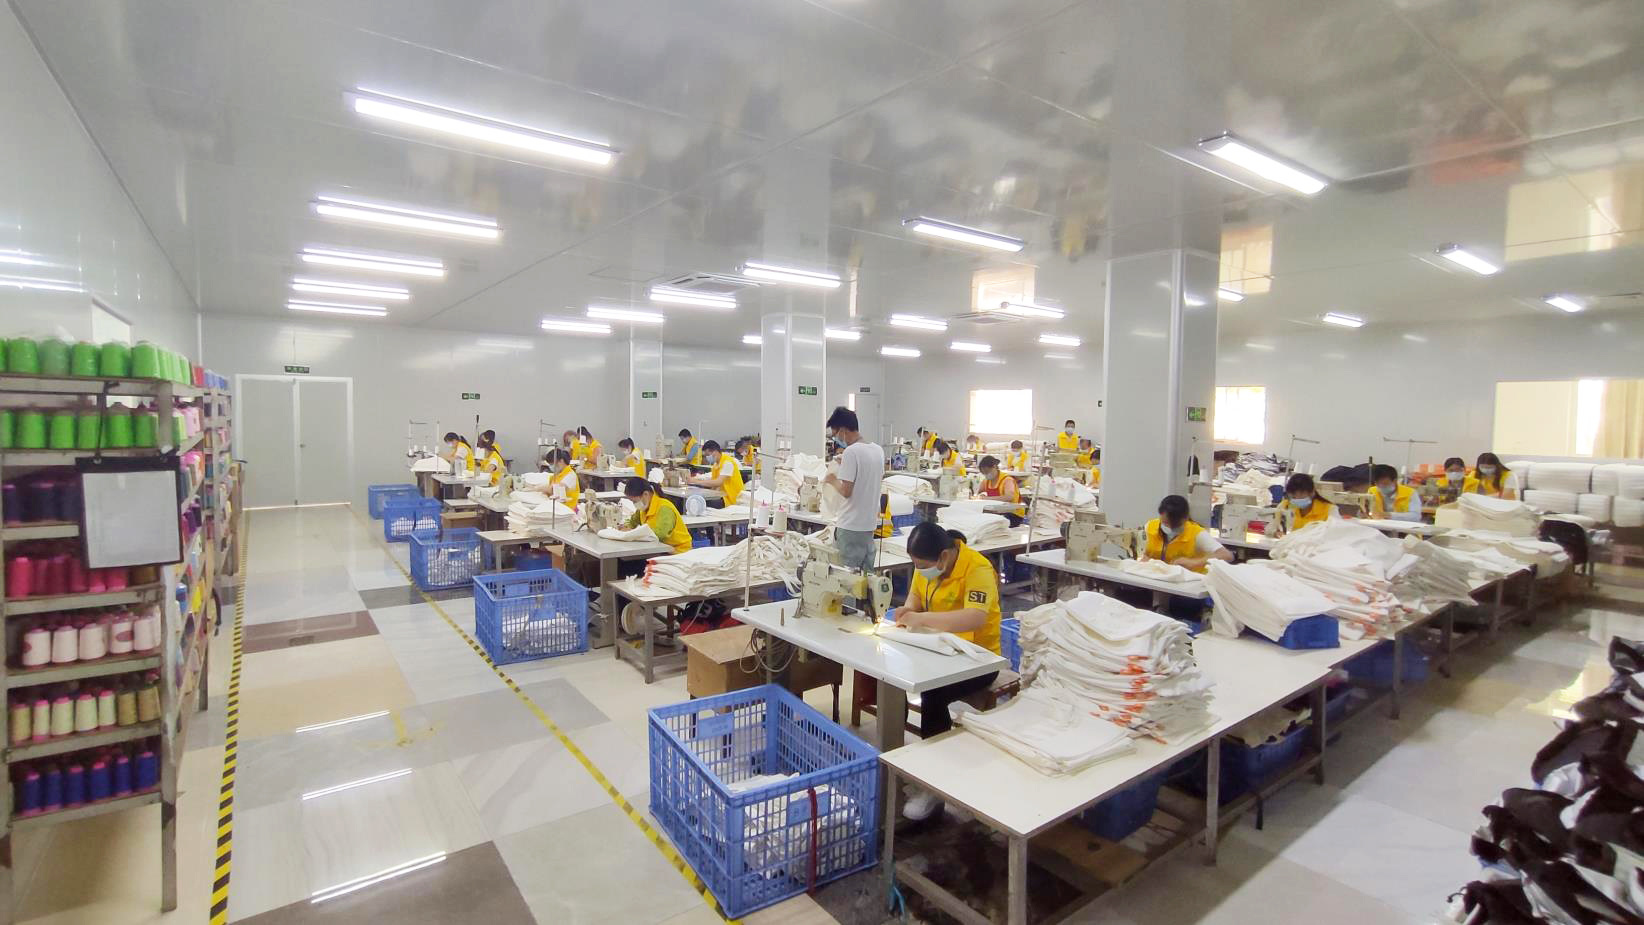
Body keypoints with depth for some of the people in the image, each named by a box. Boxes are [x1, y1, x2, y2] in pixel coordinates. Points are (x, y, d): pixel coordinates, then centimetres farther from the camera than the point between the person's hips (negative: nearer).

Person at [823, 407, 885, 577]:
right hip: (870, 523, 8)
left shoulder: (851, 452, -17)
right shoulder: (878, 450, 6)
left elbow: (846, 491, -21)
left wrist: (833, 480, -2)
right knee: (867, 573, 14)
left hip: (851, 526, -8)